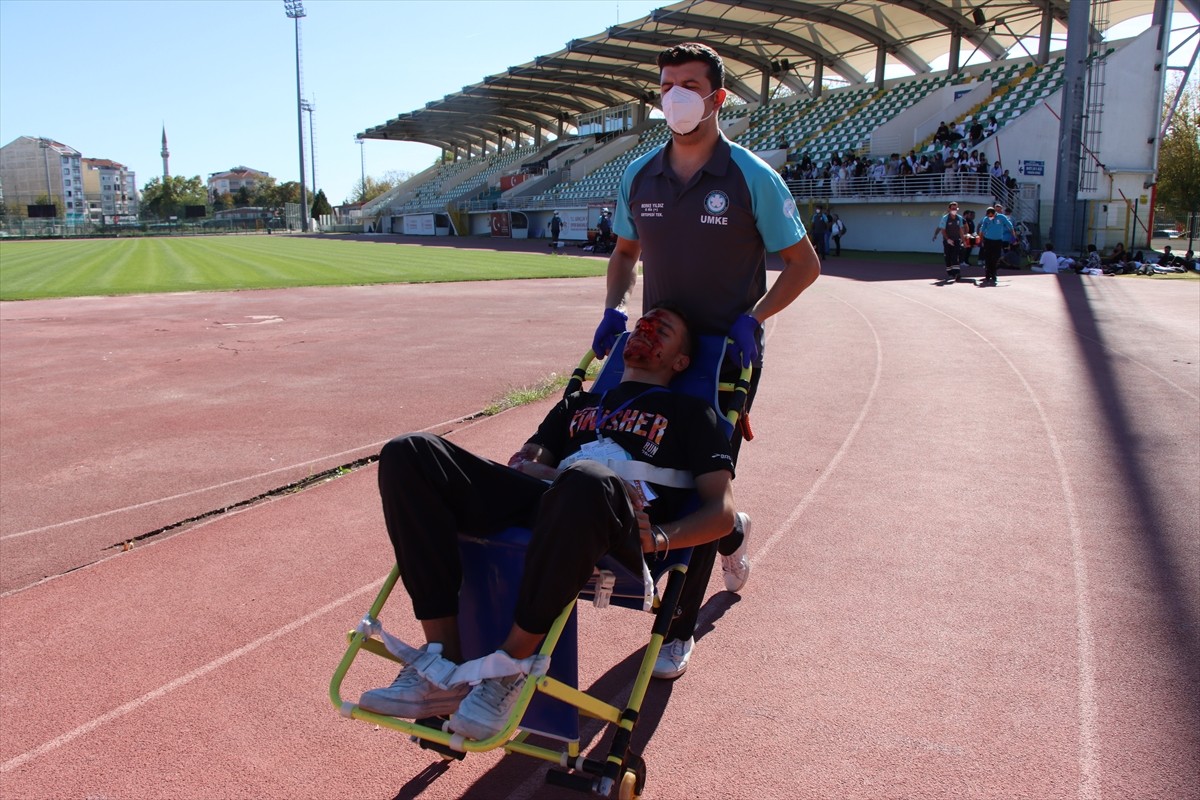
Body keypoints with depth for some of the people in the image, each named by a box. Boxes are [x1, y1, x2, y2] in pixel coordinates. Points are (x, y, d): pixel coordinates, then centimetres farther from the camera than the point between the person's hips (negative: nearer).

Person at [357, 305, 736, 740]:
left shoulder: (689, 412, 24)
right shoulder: (580, 403, 37)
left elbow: (722, 510, 12)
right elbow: (523, 463, 28)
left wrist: (660, 538, -9)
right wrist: (529, 466, 2)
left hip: (622, 526, -5)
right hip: (544, 499, 5)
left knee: (586, 481, -43)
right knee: (407, 454, -17)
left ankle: (512, 664, -25)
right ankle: (442, 659, -22)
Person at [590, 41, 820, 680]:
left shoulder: (751, 178, -10)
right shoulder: (639, 176, 3)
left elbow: (804, 263, -3)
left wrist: (752, 318, -16)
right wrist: (613, 309, -2)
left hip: (728, 355, -4)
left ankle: (679, 628, 12)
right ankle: (730, 534, 45)